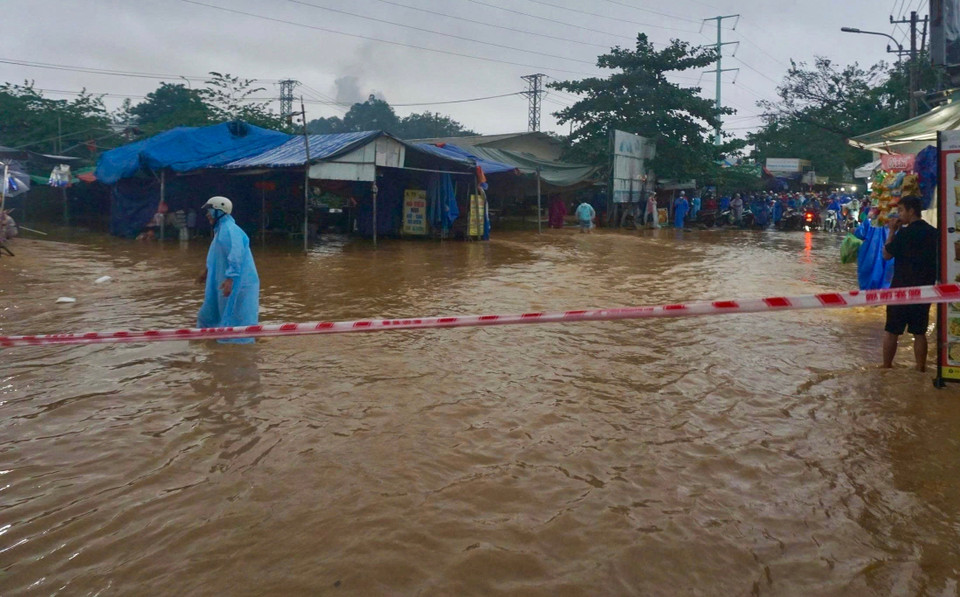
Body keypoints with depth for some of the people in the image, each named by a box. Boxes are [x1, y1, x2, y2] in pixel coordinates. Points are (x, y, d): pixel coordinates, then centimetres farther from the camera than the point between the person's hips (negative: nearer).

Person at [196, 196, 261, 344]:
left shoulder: (229, 230, -18)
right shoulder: (221, 229, 15)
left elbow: (236, 257, -29)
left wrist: (230, 279, -36)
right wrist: (207, 273, 35)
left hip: (238, 283, -11)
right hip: (223, 280, 11)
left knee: (237, 317, -6)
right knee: (212, 310, 20)